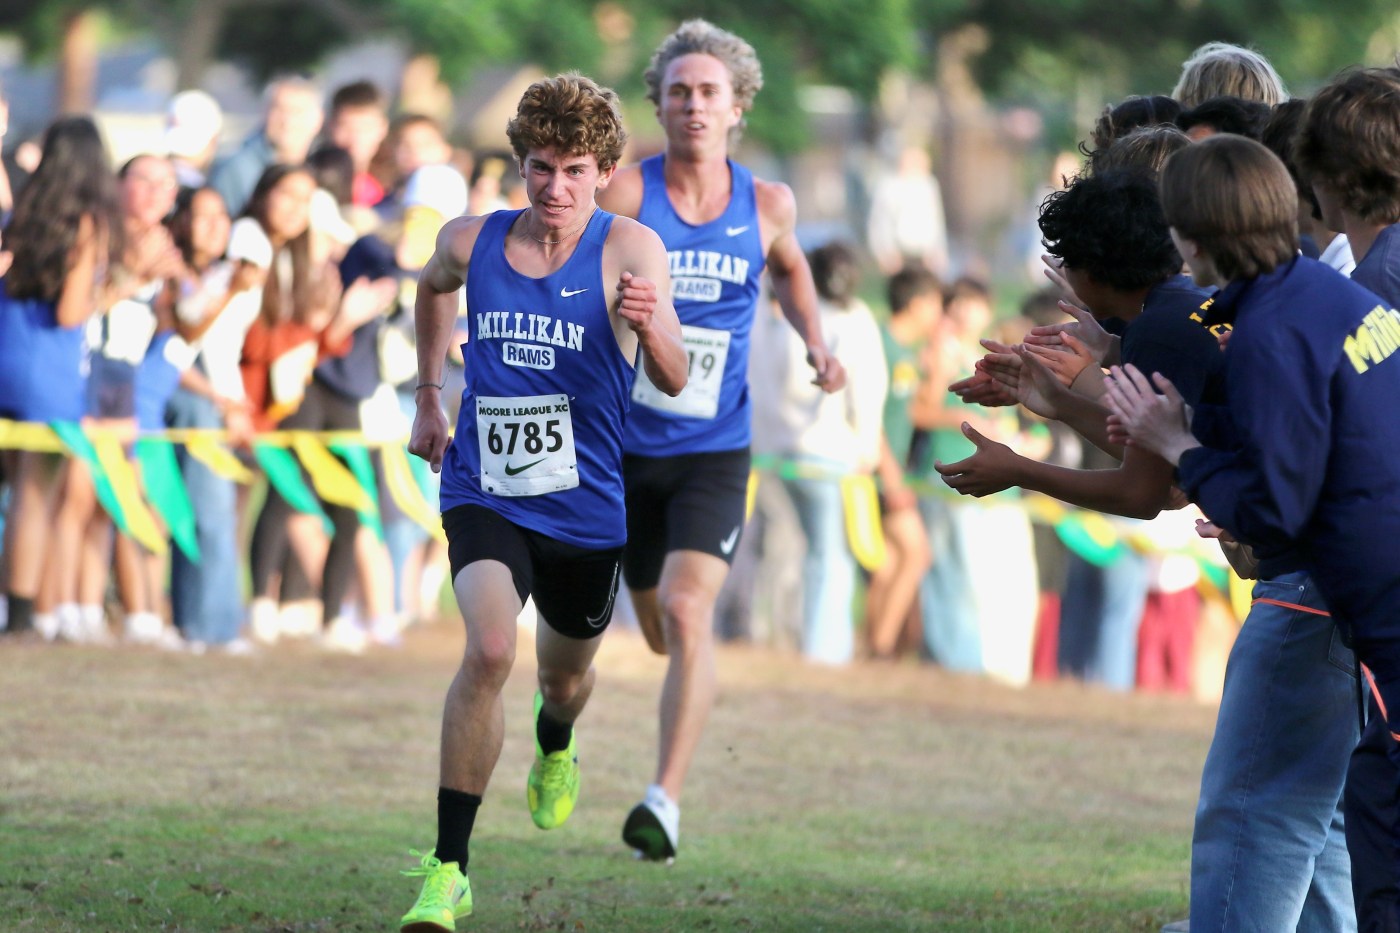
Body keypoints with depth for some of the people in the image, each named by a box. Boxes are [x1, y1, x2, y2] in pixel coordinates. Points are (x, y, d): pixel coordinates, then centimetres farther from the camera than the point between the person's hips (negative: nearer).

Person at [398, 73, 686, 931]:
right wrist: (429, 397, 20)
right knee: (489, 649, -25)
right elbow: (433, 288, 21)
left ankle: (555, 752, 62)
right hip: (486, 496, 0)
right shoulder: (472, 243, -5)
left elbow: (674, 381, -23)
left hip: (586, 509, 0)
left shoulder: (630, 250, -13)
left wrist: (650, 327, -44)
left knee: (567, 672, 22)